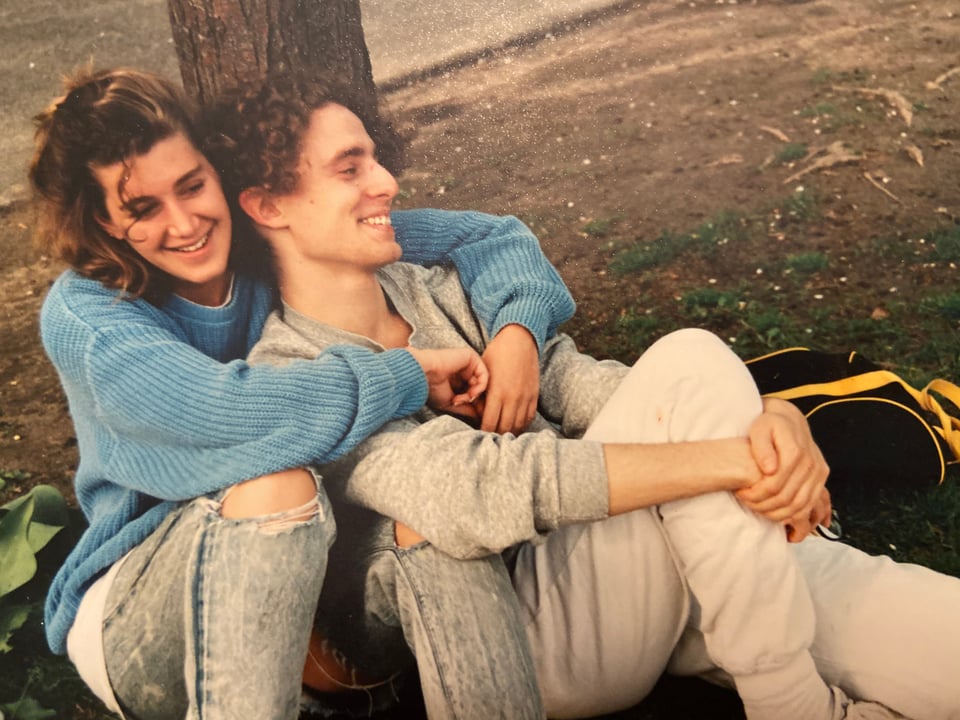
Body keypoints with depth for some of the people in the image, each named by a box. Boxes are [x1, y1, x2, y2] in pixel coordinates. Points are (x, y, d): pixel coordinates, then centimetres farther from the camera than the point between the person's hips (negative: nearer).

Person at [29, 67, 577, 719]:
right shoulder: (84, 316, -16)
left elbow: (486, 236, -4)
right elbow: (222, 407, -35)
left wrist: (518, 328, -24)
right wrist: (410, 373, -28)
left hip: (303, 560, 4)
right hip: (134, 617, -4)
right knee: (270, 479, -34)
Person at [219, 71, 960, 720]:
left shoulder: (433, 289, 12)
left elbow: (585, 388, 3)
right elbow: (468, 493, -25)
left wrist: (772, 416, -14)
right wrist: (735, 457, -27)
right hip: (543, 642, -5)